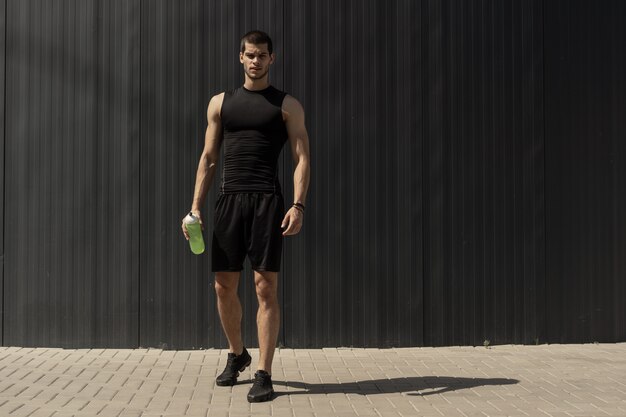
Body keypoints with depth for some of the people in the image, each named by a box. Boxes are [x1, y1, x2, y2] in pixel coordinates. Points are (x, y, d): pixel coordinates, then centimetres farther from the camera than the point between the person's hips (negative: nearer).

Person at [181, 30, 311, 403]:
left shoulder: (287, 105, 5)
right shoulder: (220, 103, 14)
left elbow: (302, 159, -1)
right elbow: (209, 159, 13)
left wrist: (298, 205, -15)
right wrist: (196, 207, 4)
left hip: (268, 201, -3)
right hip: (229, 199, 3)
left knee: (266, 288, -5)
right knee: (224, 286, 7)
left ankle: (264, 375, 1)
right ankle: (238, 355, 31)